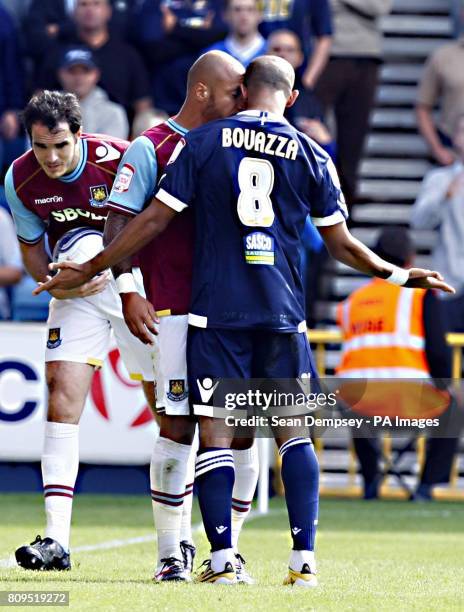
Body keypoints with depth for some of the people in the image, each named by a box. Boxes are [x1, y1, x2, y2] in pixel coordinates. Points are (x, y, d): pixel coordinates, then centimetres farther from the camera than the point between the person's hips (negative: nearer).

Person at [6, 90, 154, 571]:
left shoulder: (118, 160, -22)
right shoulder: (20, 180, -9)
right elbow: (31, 247, 7)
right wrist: (56, 282, -13)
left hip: (138, 286, -3)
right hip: (77, 296, 3)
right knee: (61, 394, -12)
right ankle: (56, 540, -14)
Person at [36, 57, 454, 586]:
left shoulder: (203, 142, 2)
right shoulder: (311, 156, 6)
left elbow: (154, 219, 0)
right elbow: (342, 245, 10)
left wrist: (90, 269, 8)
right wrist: (400, 275, 25)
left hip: (216, 312, -1)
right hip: (282, 313, 1)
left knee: (214, 432, 0)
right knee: (292, 429, 9)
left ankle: (222, 560, -5)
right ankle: (303, 560, 1)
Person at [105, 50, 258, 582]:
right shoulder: (151, 148, -1)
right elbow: (120, 222, -6)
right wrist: (129, 292, -15)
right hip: (178, 310, -5)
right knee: (178, 429, -6)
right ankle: (173, 551, 5)